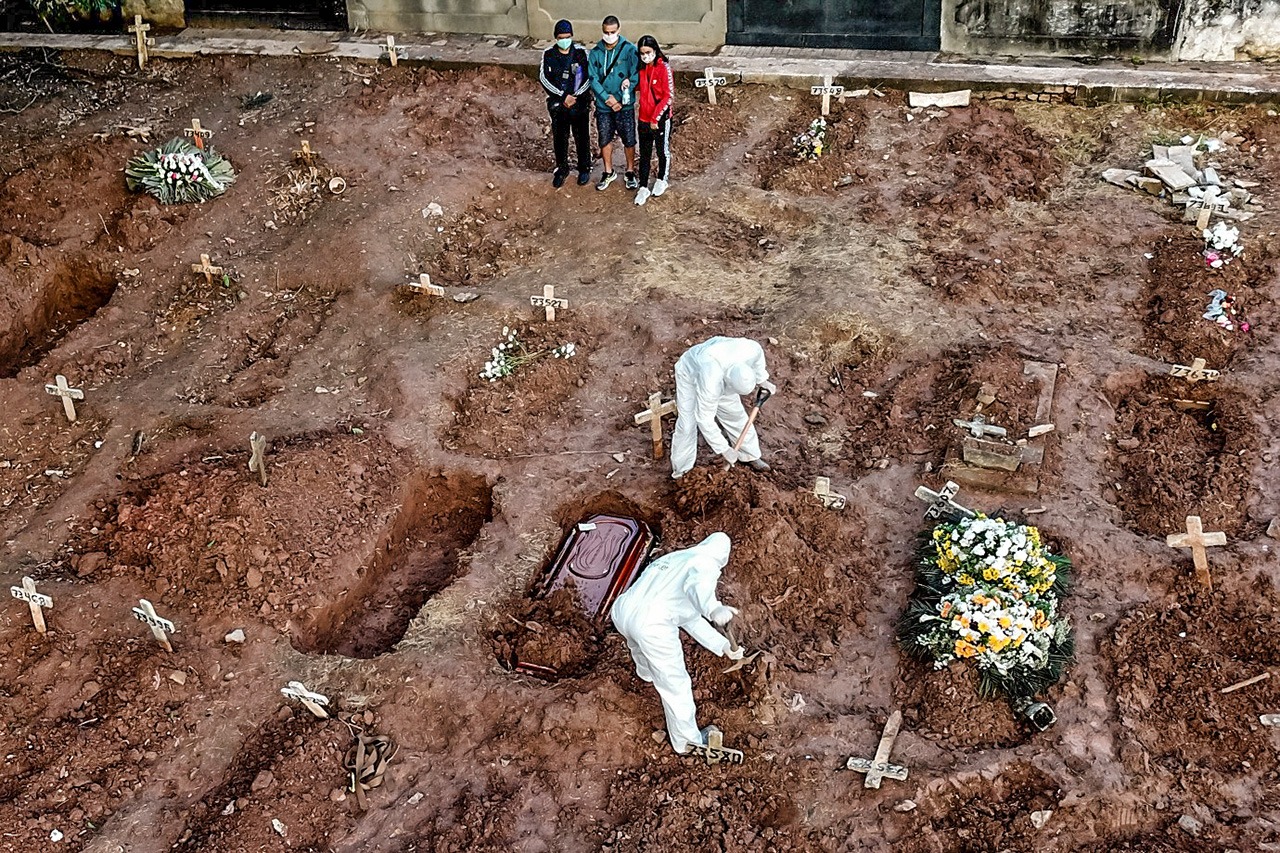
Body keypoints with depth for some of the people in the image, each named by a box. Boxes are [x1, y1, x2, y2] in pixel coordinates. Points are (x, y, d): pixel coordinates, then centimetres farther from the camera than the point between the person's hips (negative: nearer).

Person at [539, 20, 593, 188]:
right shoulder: (548, 54, -2)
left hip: (580, 104, -1)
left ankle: (584, 169, 28)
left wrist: (576, 96, -17)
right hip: (557, 105, 1)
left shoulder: (581, 53, -5)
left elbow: (590, 77, -7)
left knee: (582, 138, 9)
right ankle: (562, 169, 30)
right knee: (559, 139, 11)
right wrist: (563, 96, -17)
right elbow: (544, 78, -9)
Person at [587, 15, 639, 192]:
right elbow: (593, 79, -3)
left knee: (629, 140, 5)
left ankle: (630, 172, 24)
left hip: (625, 105, -2)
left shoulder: (629, 50, -8)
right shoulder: (595, 52, 0)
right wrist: (607, 98, -16)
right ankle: (608, 172, 29)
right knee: (604, 140, 12)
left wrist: (619, 99, -17)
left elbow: (635, 76, -12)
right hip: (603, 105, 3)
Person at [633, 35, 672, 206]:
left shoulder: (664, 68, -15)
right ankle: (643, 188, 15)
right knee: (644, 154, 9)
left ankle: (661, 180, 33)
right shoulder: (641, 69, 3)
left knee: (663, 151, 14)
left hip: (661, 119, -5)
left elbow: (669, 96, -17)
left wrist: (656, 117, -19)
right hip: (644, 118, 5)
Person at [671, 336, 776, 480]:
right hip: (690, 373, -5)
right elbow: (705, 420, -33)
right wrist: (724, 449, -25)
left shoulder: (753, 349, -37)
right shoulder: (710, 383, -47)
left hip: (720, 366, 5)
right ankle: (680, 471, 15)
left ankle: (750, 455, 32)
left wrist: (763, 381, 4)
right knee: (687, 426, -6)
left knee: (735, 414, 11)